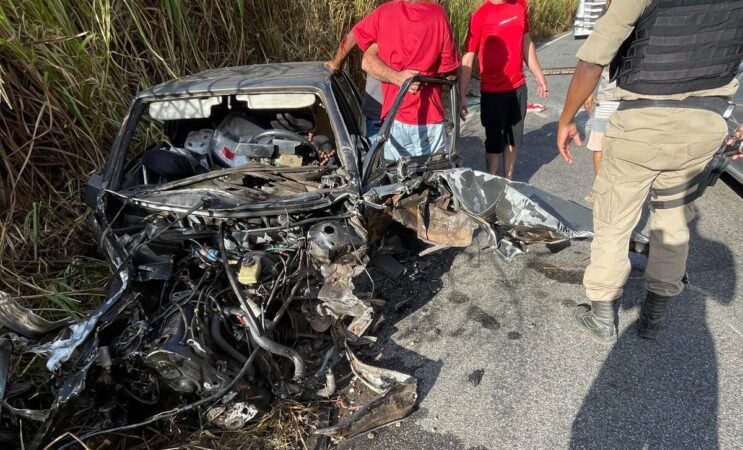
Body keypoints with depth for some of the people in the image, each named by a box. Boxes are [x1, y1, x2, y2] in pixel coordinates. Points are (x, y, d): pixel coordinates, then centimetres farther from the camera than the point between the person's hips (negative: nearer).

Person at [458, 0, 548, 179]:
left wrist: (539, 75, 16)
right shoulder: (480, 16, -13)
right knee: (495, 141, 6)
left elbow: (526, 42, 15)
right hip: (493, 91, -5)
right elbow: (468, 59, -13)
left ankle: (508, 181, 30)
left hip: (518, 86, 5)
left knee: (515, 138, 14)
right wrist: (462, 96, -17)